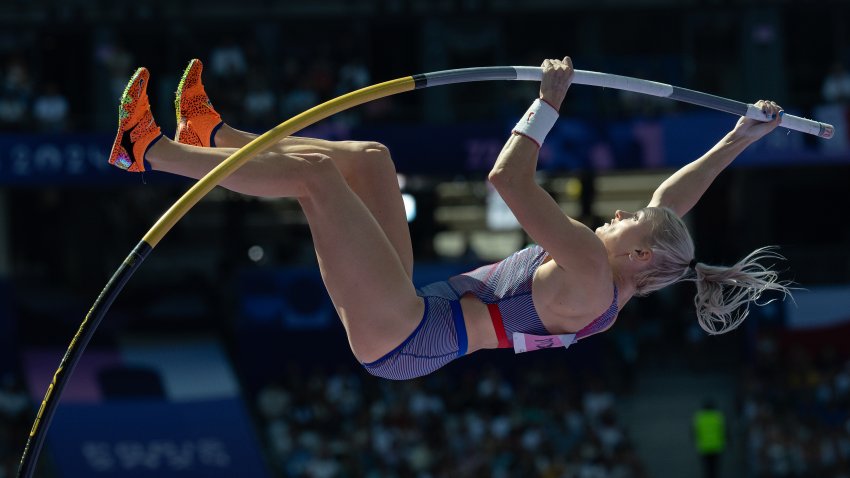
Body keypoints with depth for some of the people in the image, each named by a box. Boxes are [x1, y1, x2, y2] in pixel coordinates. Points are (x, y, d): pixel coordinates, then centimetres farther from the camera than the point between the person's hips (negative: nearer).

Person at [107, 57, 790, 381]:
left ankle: (148, 150, -6)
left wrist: (550, 101, -16)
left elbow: (510, 180, -25)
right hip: (404, 322, 10)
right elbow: (676, 196, 22)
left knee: (312, 170, -15)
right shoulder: (617, 290, 7)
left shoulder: (591, 276, -20)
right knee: (369, 158, 12)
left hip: (403, 339, -10)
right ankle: (210, 135, 16)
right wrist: (742, 140, 22)